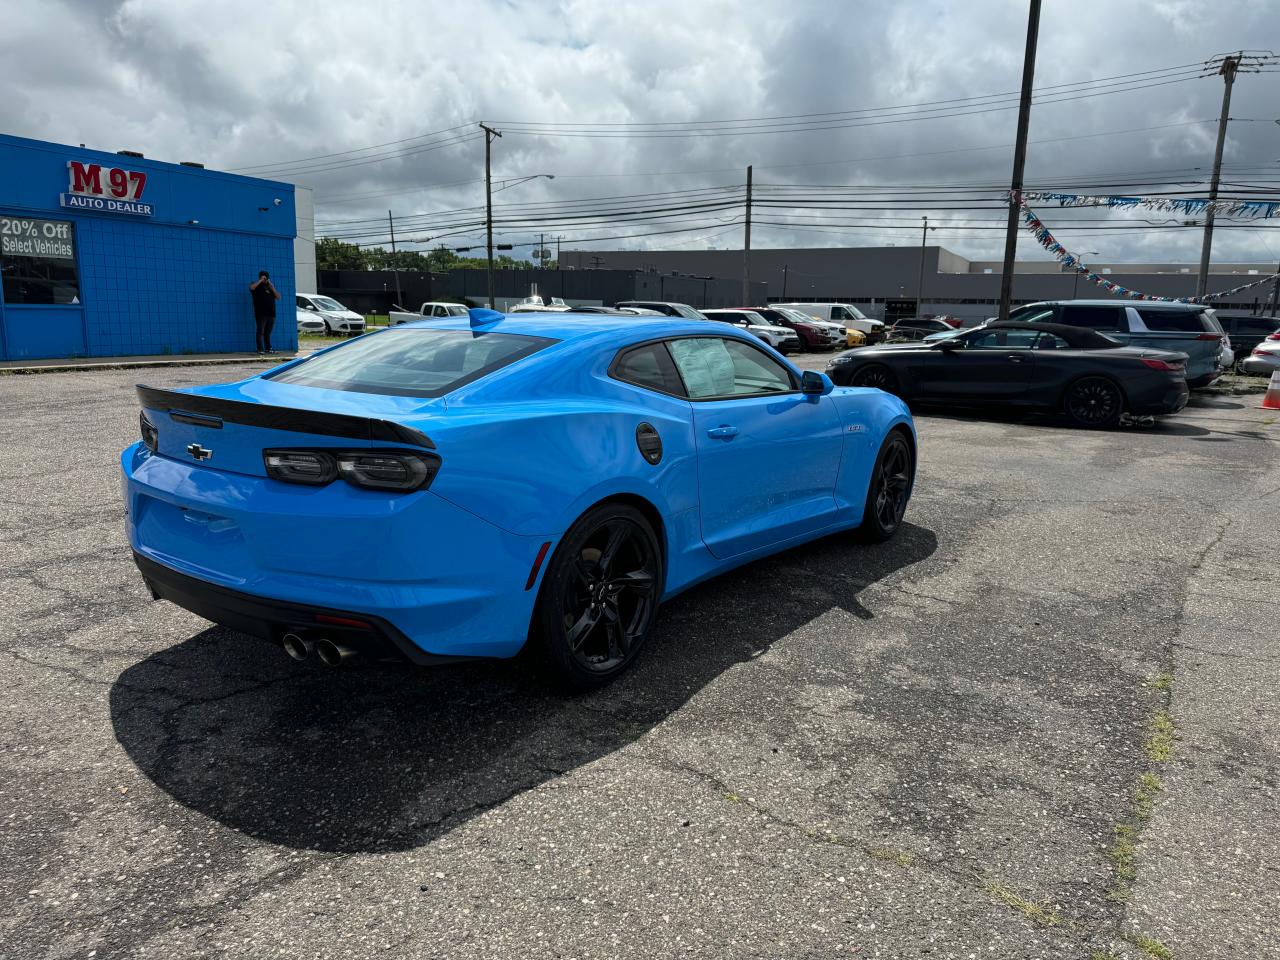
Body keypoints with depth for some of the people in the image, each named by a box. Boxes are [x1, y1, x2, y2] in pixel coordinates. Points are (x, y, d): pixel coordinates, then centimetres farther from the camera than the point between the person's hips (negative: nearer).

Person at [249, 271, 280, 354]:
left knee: (268, 332, 9)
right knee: (261, 332, -8)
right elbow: (251, 287, -20)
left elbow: (278, 297, 12)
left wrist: (273, 288, 0)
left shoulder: (270, 286, 20)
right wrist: (260, 280, -15)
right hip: (261, 314, -5)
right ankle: (260, 349, -11)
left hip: (271, 313, 5)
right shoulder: (257, 285, 5)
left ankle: (268, 348, 13)